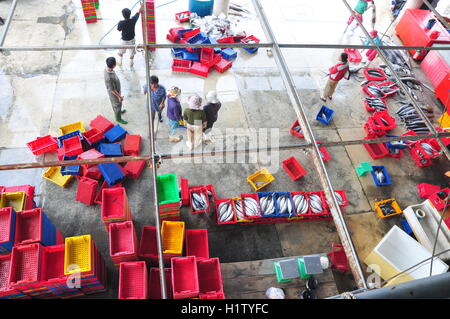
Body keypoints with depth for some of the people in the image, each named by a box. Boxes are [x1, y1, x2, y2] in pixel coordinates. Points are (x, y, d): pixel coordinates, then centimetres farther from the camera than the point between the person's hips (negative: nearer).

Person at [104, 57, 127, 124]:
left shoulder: (107, 68, -16)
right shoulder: (108, 77, -43)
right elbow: (112, 90, -30)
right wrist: (119, 96, -18)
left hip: (116, 90, 8)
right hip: (114, 93, -8)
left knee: (117, 104, 34)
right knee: (117, 105, 18)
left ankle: (119, 111, 62)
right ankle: (118, 118, 42)